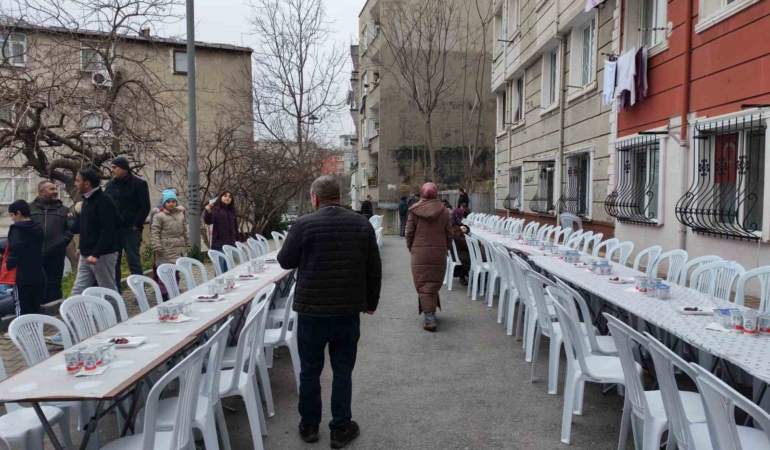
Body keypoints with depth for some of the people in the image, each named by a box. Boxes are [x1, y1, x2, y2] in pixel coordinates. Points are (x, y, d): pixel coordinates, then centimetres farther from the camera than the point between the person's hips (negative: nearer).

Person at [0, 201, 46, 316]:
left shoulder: (17, 229, -11)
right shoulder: (39, 229, 10)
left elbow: (15, 251, -20)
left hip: (22, 277, -7)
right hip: (38, 275, 7)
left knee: (22, 310, -1)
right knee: (34, 309, 12)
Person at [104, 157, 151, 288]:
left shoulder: (139, 184, -4)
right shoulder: (110, 184, 13)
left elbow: (145, 207, -7)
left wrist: (136, 225, -12)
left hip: (130, 229, -5)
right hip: (112, 229, 5)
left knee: (134, 261, -3)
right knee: (113, 262, 8)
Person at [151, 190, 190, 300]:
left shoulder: (181, 215, 12)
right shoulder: (159, 216, -5)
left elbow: (185, 232, 17)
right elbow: (154, 232, -9)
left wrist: (187, 245, 17)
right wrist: (157, 246, -17)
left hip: (179, 249, 5)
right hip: (165, 250, -5)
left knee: (176, 271, 13)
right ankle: (163, 294, 3)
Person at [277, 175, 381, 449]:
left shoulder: (304, 225, -10)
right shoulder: (362, 225, -1)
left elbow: (285, 262, 2)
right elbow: (374, 270, 4)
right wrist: (371, 301, 17)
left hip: (311, 311, -2)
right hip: (348, 311, 2)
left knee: (310, 371, 15)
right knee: (343, 372, 12)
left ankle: (309, 426, 29)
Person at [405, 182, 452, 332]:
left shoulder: (414, 210, -4)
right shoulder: (444, 211, -1)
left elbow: (409, 233, -1)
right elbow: (449, 234, 3)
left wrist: (411, 249, 14)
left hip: (419, 252, -2)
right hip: (439, 252, 2)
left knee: (423, 284, 2)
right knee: (434, 283, 15)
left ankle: (429, 319, -4)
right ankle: (431, 313, 27)